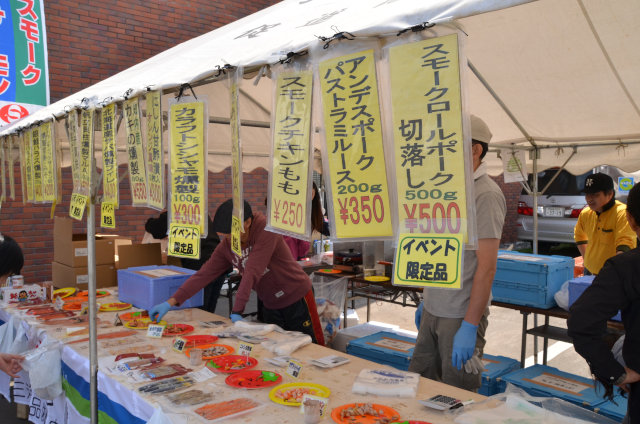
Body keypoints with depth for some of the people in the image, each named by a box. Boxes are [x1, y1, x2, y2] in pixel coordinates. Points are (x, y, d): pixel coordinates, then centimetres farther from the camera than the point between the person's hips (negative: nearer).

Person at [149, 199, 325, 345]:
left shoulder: (266, 232, -24)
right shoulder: (226, 246, -3)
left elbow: (252, 273, -30)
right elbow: (203, 275, -3)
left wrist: (237, 311, -32)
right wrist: (171, 302, -10)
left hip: (297, 300, -6)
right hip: (271, 305, 6)